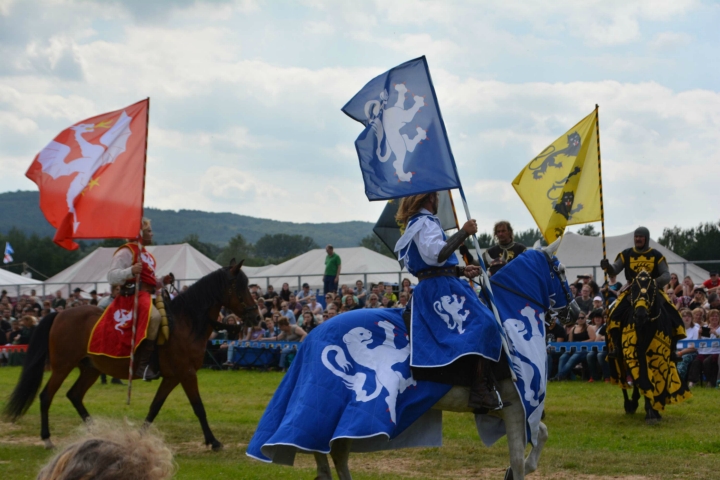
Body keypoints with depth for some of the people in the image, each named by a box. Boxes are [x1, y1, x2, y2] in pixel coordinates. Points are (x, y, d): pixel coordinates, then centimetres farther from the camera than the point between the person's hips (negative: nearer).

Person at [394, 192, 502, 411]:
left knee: (482, 321, 15)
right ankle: (480, 390, -30)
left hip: (428, 289, 11)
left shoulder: (416, 224, 23)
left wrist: (461, 270, 18)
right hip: (441, 287, -11)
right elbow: (435, 254, -25)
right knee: (482, 323, -19)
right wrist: (464, 232, -20)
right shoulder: (425, 223, -9)